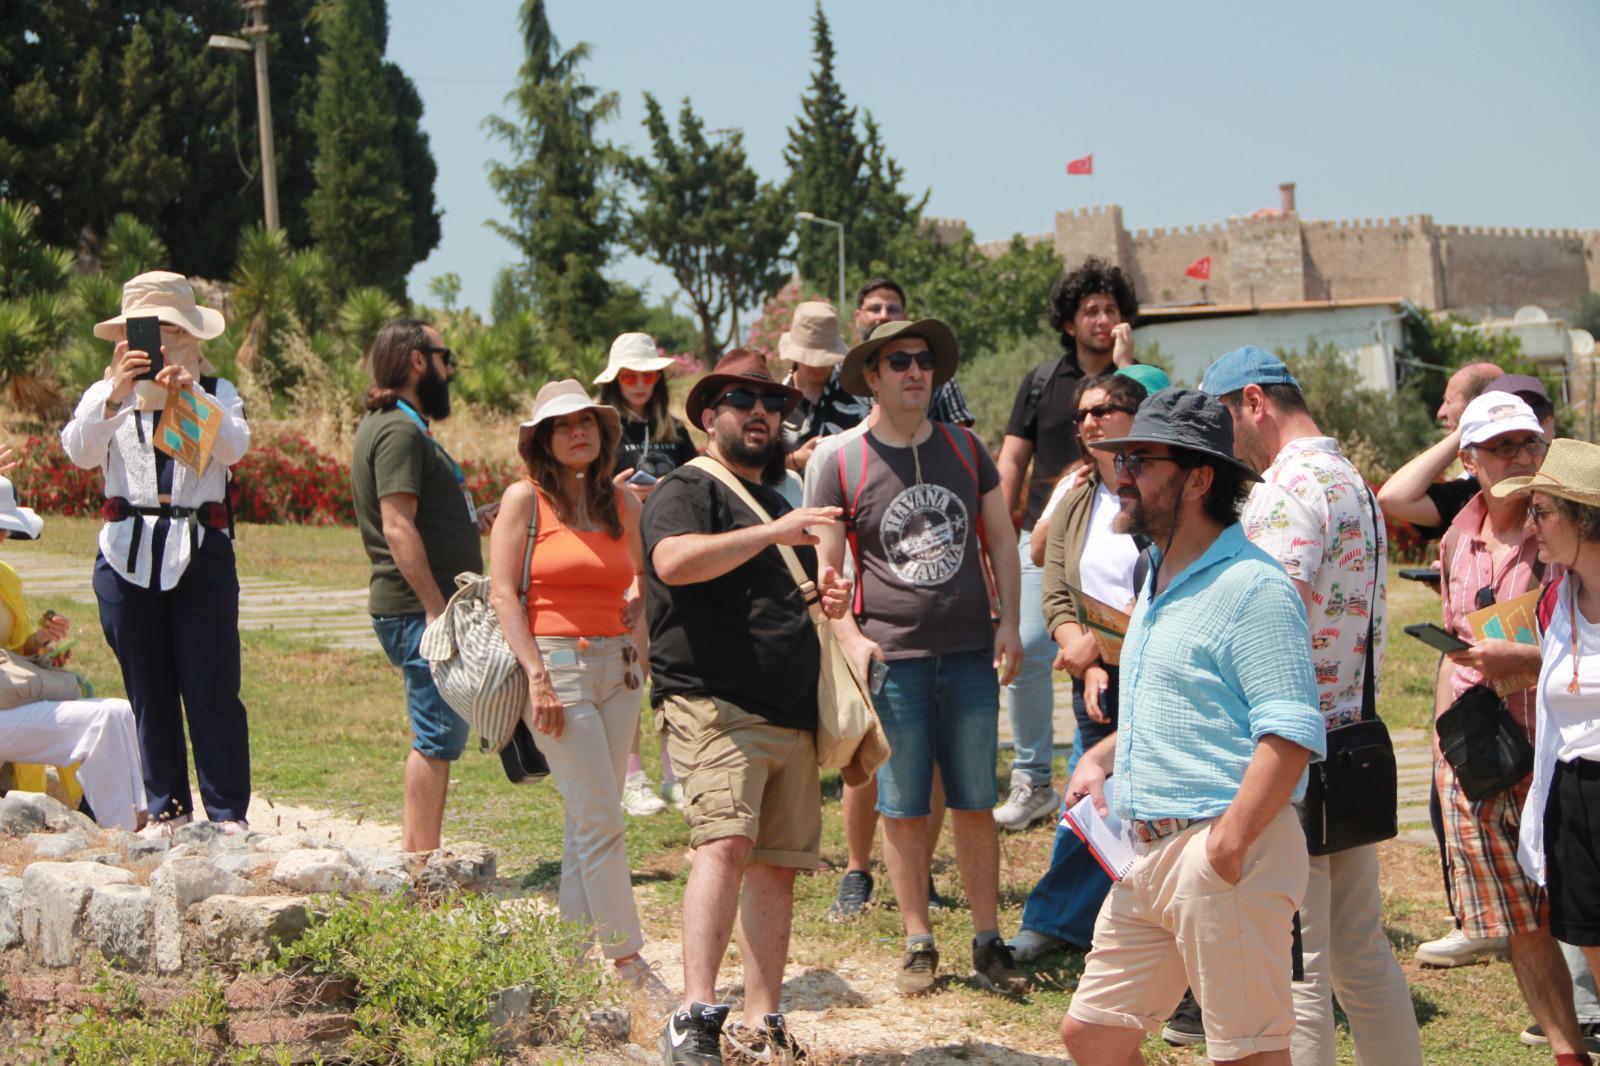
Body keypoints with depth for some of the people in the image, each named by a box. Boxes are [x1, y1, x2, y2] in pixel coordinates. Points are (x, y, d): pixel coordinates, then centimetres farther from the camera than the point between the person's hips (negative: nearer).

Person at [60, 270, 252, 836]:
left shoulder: (216, 392, 10)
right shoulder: (107, 394, 10)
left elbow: (234, 447, -11)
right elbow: (79, 451, -9)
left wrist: (191, 395, -25)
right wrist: (115, 395, -24)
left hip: (202, 554, -1)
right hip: (129, 555, 1)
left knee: (212, 688, -6)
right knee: (149, 690, 5)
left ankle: (228, 811, -1)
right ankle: (166, 806, 13)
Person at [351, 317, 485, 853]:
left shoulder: (400, 426, 19)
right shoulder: (399, 431, -14)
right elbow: (397, 528, -22)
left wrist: (468, 517, 29)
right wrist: (436, 607, -25)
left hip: (431, 609, 11)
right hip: (420, 608, -11)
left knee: (439, 735, 15)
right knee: (437, 736, -8)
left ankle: (414, 856, 19)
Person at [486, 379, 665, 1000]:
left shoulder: (623, 503, 12)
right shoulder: (525, 499, -1)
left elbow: (643, 572, 29)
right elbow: (503, 592, -6)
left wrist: (639, 600, 6)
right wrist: (537, 676, -12)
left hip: (616, 667, 5)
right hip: (555, 664, -5)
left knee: (586, 820, 6)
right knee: (601, 820, -8)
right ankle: (628, 960, -3)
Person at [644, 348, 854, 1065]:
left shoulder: (781, 503, 27)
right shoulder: (687, 490, 1)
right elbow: (674, 561, -21)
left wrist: (832, 601, 15)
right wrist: (772, 534, -26)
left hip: (792, 716, 8)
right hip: (713, 704, -8)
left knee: (776, 866, 5)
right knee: (725, 843, -24)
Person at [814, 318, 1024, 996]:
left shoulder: (966, 450, 9)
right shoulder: (845, 465, 0)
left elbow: (1000, 540, 15)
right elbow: (826, 568, 3)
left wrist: (1009, 622, 4)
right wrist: (850, 638, -11)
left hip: (970, 656, 2)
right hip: (892, 660, -2)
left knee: (976, 805, 5)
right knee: (903, 809, 3)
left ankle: (988, 942, 13)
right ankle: (919, 945, 13)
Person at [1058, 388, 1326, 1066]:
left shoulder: (1251, 586, -13)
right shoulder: (1159, 583, 18)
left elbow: (1292, 733, -21)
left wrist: (1230, 840, -28)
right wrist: (1099, 760, 14)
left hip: (1226, 856, -10)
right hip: (1145, 856, 10)